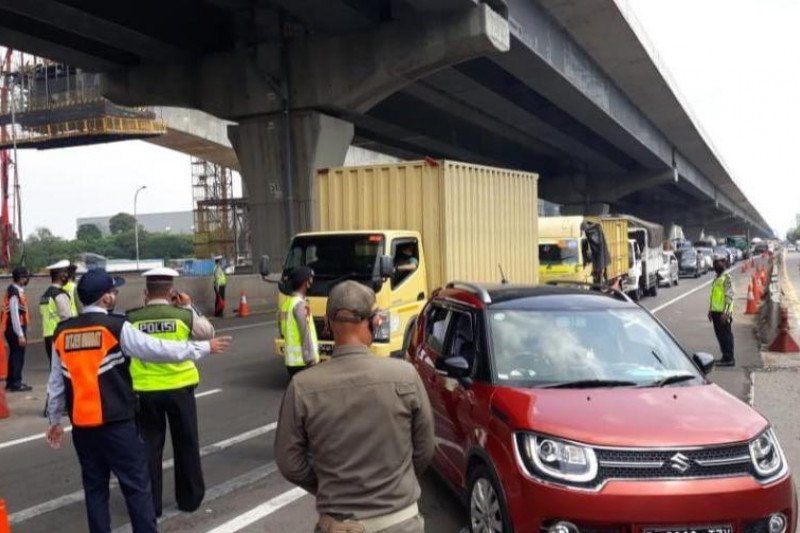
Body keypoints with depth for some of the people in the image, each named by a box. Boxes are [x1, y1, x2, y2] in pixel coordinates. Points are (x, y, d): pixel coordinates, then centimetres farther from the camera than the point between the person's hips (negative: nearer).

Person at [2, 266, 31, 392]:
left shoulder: (17, 290, 10)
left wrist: (22, 332, 18)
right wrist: (20, 335, -21)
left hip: (16, 329, 10)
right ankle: (15, 383, 3)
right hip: (15, 330, -10)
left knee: (15, 356, 16)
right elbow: (14, 315, -22)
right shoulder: (14, 293, -19)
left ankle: (12, 382, 26)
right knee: (18, 356, -3)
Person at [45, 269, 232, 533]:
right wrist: (205, 347, -3)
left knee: (95, 487, 16)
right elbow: (160, 349, -12)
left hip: (81, 425, 6)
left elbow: (56, 382, 11)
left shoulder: (61, 332, 4)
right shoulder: (116, 326, -12)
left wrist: (55, 420, 22)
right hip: (116, 423, -5)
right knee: (137, 486, 3)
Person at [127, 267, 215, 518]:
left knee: (149, 446, 12)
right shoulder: (183, 315, -7)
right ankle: (190, 498, 26)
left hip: (144, 390, 0)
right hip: (179, 387, 0)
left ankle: (151, 504, 17)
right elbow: (208, 332, 8)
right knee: (186, 445, 15)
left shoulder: (131, 319, -8)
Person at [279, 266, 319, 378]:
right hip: (302, 361, -9)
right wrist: (311, 359, -16)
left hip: (290, 359, 9)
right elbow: (305, 333, -18)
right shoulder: (300, 305, -15)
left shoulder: (286, 303, 11)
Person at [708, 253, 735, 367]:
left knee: (726, 336, -3)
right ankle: (725, 357, 21)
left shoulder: (727, 278, -12)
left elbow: (729, 297, -18)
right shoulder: (716, 279, 17)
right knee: (720, 335, 13)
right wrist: (710, 310, 20)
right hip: (716, 312, 9)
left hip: (723, 313, -9)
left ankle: (729, 359, 2)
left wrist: (725, 313, -22)